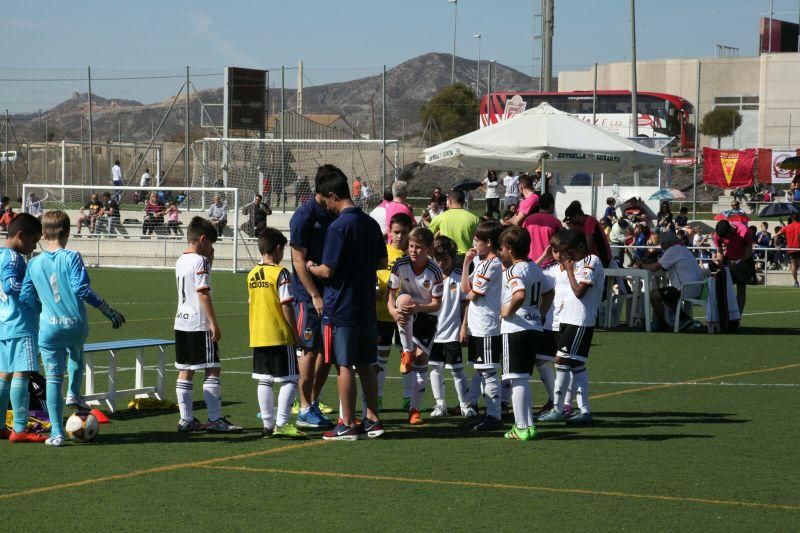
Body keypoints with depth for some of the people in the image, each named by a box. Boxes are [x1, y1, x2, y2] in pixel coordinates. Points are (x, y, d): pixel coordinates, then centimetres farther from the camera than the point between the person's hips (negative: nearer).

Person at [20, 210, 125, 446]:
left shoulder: (34, 264, 2)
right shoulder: (71, 257, -8)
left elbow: (25, 297, 4)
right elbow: (81, 289, -18)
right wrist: (109, 311, -12)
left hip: (50, 327, 1)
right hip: (77, 325, -1)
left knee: (53, 379, 4)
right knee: (76, 354, 35)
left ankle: (57, 433, 2)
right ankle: (74, 394, 19)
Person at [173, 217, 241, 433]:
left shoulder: (181, 261, 13)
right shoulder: (200, 261, -12)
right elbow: (203, 293, -17)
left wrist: (208, 260, 17)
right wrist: (214, 324, -16)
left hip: (181, 322, 9)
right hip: (200, 325, -9)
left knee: (185, 372, 8)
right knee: (212, 370, -4)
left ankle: (186, 419, 10)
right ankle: (215, 419, -5)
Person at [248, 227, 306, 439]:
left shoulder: (252, 274, 9)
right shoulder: (280, 273, -12)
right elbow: (286, 305, -15)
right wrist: (295, 333, -8)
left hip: (257, 336, 7)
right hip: (279, 336, -7)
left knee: (264, 381, 11)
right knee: (289, 380, -2)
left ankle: (268, 424, 13)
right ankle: (282, 423, -11)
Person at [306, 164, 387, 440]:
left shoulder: (339, 226, -16)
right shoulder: (371, 223, 7)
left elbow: (328, 271, -16)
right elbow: (382, 262, 15)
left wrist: (312, 267, 4)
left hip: (341, 307, -7)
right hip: (366, 306, 7)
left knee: (345, 366, -2)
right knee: (366, 365, 13)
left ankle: (348, 425, 1)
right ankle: (372, 420, 16)